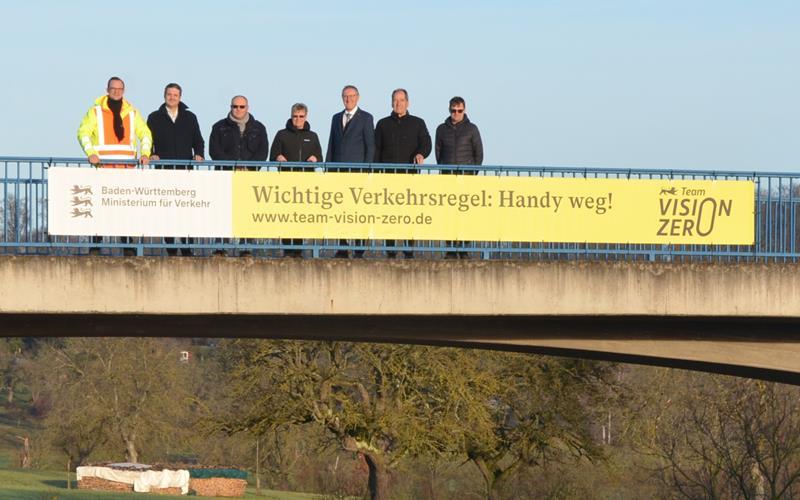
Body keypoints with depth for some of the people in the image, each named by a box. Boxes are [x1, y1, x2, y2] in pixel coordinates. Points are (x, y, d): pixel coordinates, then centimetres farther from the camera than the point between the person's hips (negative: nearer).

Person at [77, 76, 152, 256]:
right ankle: (96, 246, -5)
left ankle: (128, 246, 4)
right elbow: (83, 132, -2)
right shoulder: (96, 111, 5)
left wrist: (145, 153, 2)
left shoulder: (132, 113, 15)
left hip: (127, 165, 3)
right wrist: (91, 153, -17)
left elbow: (145, 134, 19)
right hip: (104, 164, -3)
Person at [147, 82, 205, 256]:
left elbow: (198, 141, 17)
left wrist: (198, 154, -2)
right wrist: (151, 154, -10)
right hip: (163, 169, 0)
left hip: (185, 169, 0)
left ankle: (187, 247, -5)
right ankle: (170, 247, 0)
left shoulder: (189, 118, 15)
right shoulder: (155, 118, 11)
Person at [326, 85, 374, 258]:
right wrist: (328, 168, 9)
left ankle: (359, 249, -5)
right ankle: (342, 248, 3)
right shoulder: (336, 118, 17)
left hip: (356, 170, -4)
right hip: (338, 170, 4)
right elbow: (331, 145, 17)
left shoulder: (365, 118, 3)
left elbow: (370, 146, 0)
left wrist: (367, 170, -7)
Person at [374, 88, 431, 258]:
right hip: (388, 174, 1)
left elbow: (426, 143, 4)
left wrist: (421, 154, -18)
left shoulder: (417, 123, 14)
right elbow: (376, 150, 13)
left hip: (409, 173, -1)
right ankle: (390, 251, -1)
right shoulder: (383, 124, 16)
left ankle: (409, 250, -5)